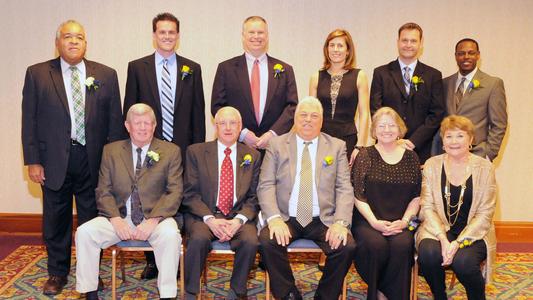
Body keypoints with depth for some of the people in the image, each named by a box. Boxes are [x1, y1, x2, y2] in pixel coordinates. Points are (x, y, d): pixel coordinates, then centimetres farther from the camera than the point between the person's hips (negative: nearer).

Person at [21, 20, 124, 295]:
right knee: (56, 220, 11)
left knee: (92, 218, 8)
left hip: (94, 160, 0)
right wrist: (33, 161, -4)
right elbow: (29, 121, 2)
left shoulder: (106, 75, 5)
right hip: (54, 160, 0)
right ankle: (57, 273, 29)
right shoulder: (37, 74, 3)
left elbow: (115, 119, 4)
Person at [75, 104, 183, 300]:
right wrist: (115, 219, -12)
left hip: (156, 218, -2)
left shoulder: (171, 151, 4)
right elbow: (103, 191, 6)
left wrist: (153, 220, -17)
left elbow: (175, 192, -4)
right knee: (84, 232, -20)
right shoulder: (111, 151, 10)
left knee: (170, 234, -33)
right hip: (120, 217, 3)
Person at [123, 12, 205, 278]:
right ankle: (152, 260, 21)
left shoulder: (192, 69, 7)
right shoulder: (137, 67, 5)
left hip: (183, 151, 0)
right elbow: (129, 112, 6)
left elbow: (198, 113, 7)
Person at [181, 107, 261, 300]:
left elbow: (253, 197, 6)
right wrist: (210, 219, -16)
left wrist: (239, 220, -13)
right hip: (203, 215, -1)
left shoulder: (252, 156, 10)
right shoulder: (196, 152, 5)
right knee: (199, 238, -32)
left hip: (238, 215, 1)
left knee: (250, 241, -28)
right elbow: (190, 194, 0)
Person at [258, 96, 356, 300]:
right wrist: (274, 219, -17)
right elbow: (266, 186, 0)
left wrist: (341, 222, -14)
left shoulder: (337, 146, 10)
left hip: (324, 220, 1)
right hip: (286, 218, 0)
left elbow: (344, 189, 3)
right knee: (267, 241, -28)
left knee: (347, 246, -25)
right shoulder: (277, 145, 8)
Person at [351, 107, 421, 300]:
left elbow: (416, 197, 9)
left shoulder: (410, 157, 11)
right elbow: (358, 196, -2)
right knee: (376, 245, -31)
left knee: (402, 245, -29)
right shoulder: (365, 156, 4)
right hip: (368, 221, -1)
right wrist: (375, 222, -14)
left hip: (400, 224, 2)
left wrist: (404, 221, -6)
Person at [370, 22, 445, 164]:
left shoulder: (433, 75, 8)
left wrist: (413, 141, -9)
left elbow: (437, 114, 3)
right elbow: (375, 111, 1)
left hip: (420, 150, 1)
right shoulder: (381, 73, 7)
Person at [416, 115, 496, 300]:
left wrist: (458, 242, -16)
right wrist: (443, 239, -17)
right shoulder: (432, 165, 3)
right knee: (428, 253, -30)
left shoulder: (484, 167, -1)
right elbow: (427, 207, -2)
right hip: (438, 230, 1)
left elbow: (485, 214, -4)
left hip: (473, 234, -1)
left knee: (463, 261, -30)